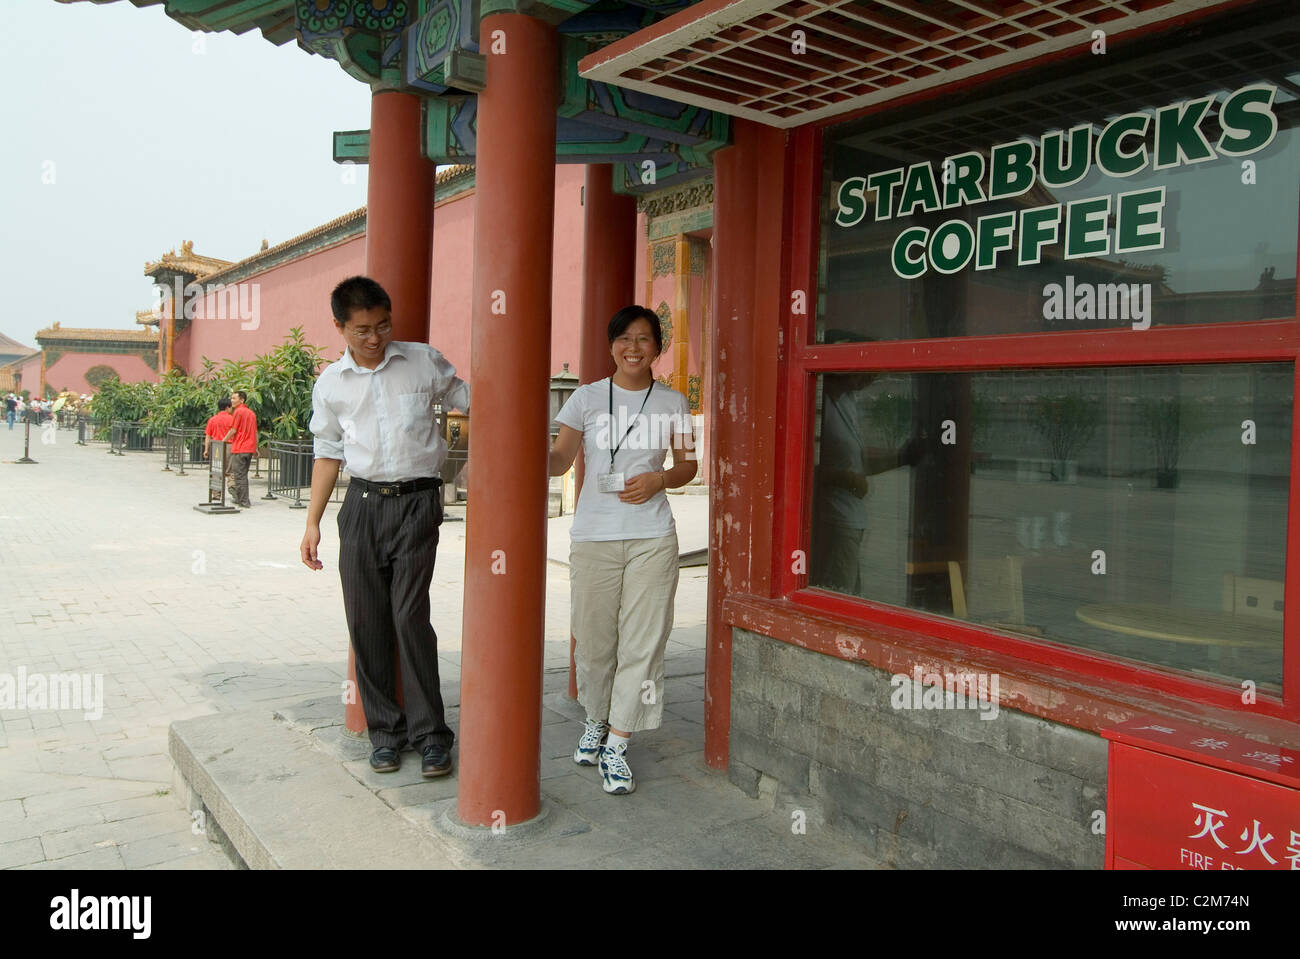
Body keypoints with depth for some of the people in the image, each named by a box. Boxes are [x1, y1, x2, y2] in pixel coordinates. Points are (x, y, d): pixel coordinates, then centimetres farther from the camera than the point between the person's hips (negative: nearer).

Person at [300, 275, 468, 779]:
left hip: (417, 502, -3)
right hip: (362, 504, 3)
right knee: (366, 620, 4)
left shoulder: (425, 362, 2)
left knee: (410, 615, -9)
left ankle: (430, 732, 3)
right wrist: (312, 523, 12)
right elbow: (328, 453, 15)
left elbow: (469, 400, 13)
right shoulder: (331, 384, 9)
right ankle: (384, 729, 18)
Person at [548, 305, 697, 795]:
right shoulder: (587, 397, 5)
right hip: (593, 535, 0)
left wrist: (660, 479, -8)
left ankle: (616, 745, 10)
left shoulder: (672, 402, 7)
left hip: (652, 538, 0)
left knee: (642, 642, -2)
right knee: (594, 641, 7)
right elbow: (560, 459, 1)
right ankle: (596, 721, 32)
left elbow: (688, 464, 13)